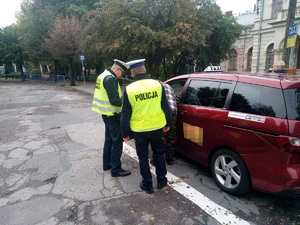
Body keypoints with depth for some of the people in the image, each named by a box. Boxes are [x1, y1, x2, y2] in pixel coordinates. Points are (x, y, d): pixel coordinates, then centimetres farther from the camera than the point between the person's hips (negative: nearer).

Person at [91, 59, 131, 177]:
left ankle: (107, 164, 32)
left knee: (109, 139, 20)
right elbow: (115, 100, -24)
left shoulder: (104, 75, 13)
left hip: (106, 113, 11)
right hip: (111, 114, -10)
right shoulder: (110, 78, -20)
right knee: (117, 141, -2)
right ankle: (116, 169, 7)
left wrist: (121, 97, 8)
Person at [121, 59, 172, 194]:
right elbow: (165, 107, 2)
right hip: (157, 127, 2)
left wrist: (125, 133, 4)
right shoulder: (157, 85, -6)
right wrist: (167, 124, 15)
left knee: (143, 157, 15)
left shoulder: (129, 89, -10)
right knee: (159, 153, 22)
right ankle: (161, 181, 33)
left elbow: (125, 114, -6)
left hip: (139, 130, -2)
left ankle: (147, 185, 26)